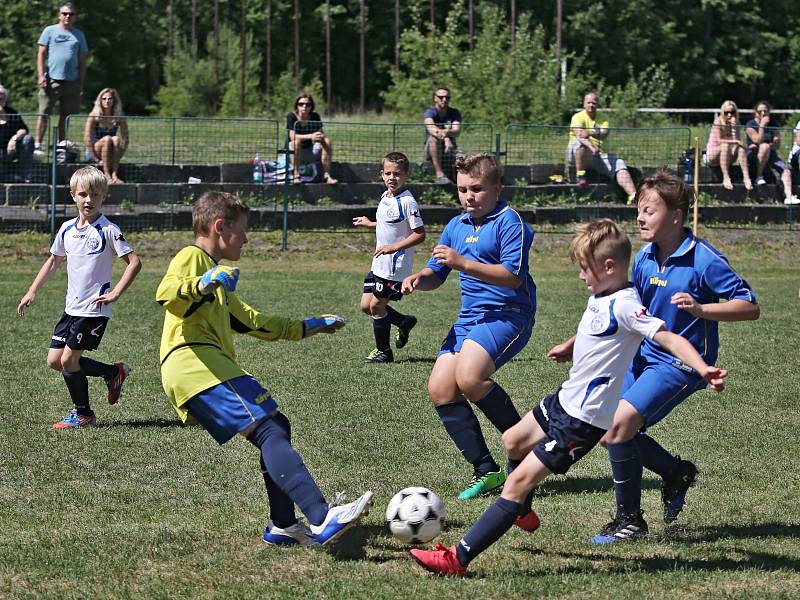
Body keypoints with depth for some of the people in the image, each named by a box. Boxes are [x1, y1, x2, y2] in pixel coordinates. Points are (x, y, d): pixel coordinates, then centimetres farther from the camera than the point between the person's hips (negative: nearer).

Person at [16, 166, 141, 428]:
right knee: (54, 360, 6)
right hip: (72, 307, 7)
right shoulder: (67, 229, 8)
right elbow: (54, 260, 23)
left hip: (94, 309, -7)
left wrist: (115, 293, -21)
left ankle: (83, 414, 10)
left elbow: (134, 262, -13)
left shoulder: (108, 230, -11)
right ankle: (114, 372, 20)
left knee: (68, 359, -9)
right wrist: (32, 291, 18)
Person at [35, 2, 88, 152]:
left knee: (65, 116, 5)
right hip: (51, 80, -3)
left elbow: (82, 60, 15)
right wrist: (41, 75, -7)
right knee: (44, 114, -5)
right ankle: (38, 145, -3)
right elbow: (41, 54, 3)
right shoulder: (50, 31, 7)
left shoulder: (79, 35, 14)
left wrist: (81, 82, 9)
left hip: (72, 82, 3)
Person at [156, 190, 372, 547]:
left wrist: (309, 326, 44)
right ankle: (322, 519, -32)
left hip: (212, 368, 11)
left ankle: (282, 526, 14)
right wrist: (204, 283, -32)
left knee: (277, 426, 14)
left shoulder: (220, 288, 34)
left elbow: (254, 323, 42)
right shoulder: (192, 258, 3)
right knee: (269, 431, -20)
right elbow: (165, 295, -17)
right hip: (194, 364, -11)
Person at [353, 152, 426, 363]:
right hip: (379, 264, 9)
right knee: (366, 305, 10)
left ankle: (383, 351, 13)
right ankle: (404, 322, 29)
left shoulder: (407, 202, -18)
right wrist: (369, 224, 30)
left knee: (376, 306, -3)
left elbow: (419, 234, -19)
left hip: (396, 266, -9)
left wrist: (394, 247, -24)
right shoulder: (385, 197, 9)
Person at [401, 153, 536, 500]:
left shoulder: (509, 221, -10)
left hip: (508, 314, -9)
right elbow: (436, 273, 22)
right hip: (469, 317, 9)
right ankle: (486, 471, 4)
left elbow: (513, 275, -20)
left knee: (468, 378, -28)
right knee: (440, 389, -3)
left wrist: (464, 264, -27)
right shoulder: (456, 226, 14)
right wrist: (419, 279, -2)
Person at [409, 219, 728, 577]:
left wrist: (703, 368, -47)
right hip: (566, 399, 10)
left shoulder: (624, 306, -25)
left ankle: (459, 558, -11)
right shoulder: (600, 296, 3)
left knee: (520, 479, -12)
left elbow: (668, 337, -33)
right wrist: (569, 346, 42)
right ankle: (522, 513, 53)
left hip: (584, 421, -10)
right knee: (513, 441, 31)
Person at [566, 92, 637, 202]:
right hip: (578, 155, -4)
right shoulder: (578, 117, 0)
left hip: (598, 155, 4)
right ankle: (580, 175, -30)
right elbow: (579, 135, -20)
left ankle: (633, 195, -32)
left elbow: (604, 134, -9)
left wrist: (590, 133, -32)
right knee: (580, 143, -37)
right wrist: (591, 147, -40)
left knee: (619, 164, -18)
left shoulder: (602, 119, 13)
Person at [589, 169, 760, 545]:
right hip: (645, 355, 8)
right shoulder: (644, 258, 3)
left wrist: (700, 309, -32)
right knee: (608, 428, 4)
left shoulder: (703, 260, -18)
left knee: (620, 422, -20)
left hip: (683, 362, -8)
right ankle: (677, 472, 27)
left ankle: (630, 521, -6)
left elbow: (750, 307, -18)